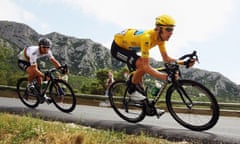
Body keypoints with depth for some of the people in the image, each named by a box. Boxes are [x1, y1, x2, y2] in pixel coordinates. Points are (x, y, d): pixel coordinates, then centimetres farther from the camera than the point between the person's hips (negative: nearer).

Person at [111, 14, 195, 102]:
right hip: (118, 47, -9)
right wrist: (166, 77, -50)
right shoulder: (147, 37, -39)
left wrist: (183, 62, -23)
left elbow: (166, 58, -8)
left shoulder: (160, 37, -14)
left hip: (128, 48, 9)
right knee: (142, 66, -25)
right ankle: (131, 90, -6)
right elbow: (146, 66, -41)